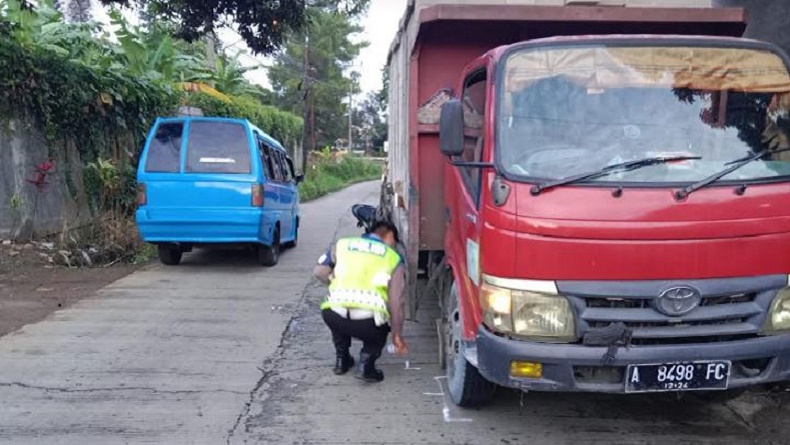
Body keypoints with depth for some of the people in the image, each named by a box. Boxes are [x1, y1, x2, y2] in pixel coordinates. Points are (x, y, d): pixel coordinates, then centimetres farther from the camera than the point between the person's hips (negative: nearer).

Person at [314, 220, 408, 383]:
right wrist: (397, 335, 26)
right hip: (368, 322, -2)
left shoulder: (342, 244, 22)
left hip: (332, 316, 2)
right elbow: (397, 302, 15)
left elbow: (319, 271, 15)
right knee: (380, 327, 33)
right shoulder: (394, 259, 18)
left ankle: (342, 360, 35)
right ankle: (366, 364, 12)